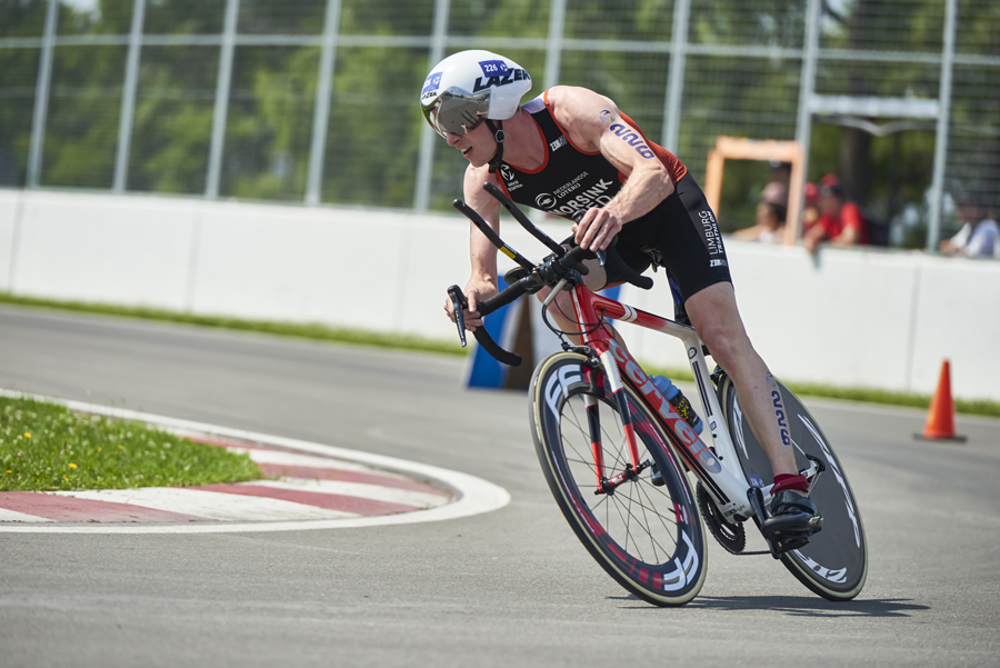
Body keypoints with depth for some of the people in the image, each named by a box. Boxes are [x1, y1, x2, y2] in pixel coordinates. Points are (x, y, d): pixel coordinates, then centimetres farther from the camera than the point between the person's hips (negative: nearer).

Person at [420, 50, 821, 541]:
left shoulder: (572, 110, -32)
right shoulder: (484, 179, -16)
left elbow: (654, 174, -44)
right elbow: (484, 274, -17)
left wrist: (615, 212, -65)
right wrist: (475, 295, -42)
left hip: (669, 206, -5)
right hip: (604, 230, 5)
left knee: (721, 333, -19)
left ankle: (789, 484, -23)